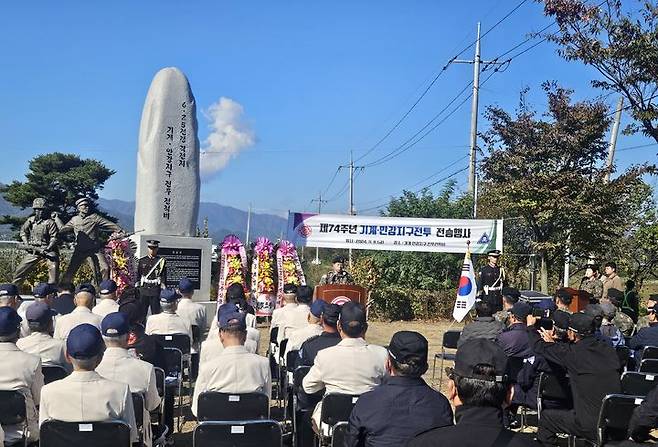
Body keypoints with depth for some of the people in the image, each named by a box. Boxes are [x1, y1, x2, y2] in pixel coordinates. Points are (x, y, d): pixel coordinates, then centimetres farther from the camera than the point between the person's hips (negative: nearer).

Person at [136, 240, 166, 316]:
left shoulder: (162, 261, 3)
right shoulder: (142, 260, 9)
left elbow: (164, 277, 1)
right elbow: (138, 276, 12)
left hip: (156, 291, -2)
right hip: (143, 290, 2)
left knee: (155, 312, -1)